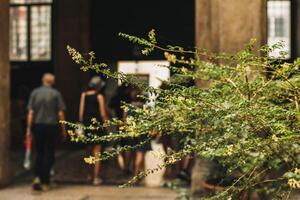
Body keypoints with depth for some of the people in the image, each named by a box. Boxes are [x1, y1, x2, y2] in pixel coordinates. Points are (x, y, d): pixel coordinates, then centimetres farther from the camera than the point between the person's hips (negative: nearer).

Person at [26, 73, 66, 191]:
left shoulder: (35, 93, 1)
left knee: (39, 153, 15)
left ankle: (38, 177, -2)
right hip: (51, 126, -2)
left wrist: (29, 128, 2)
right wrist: (63, 128, 4)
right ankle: (45, 182, 8)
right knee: (49, 153, 7)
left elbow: (30, 112, -2)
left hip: (37, 125, 2)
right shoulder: (56, 94, -4)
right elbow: (60, 113, -5)